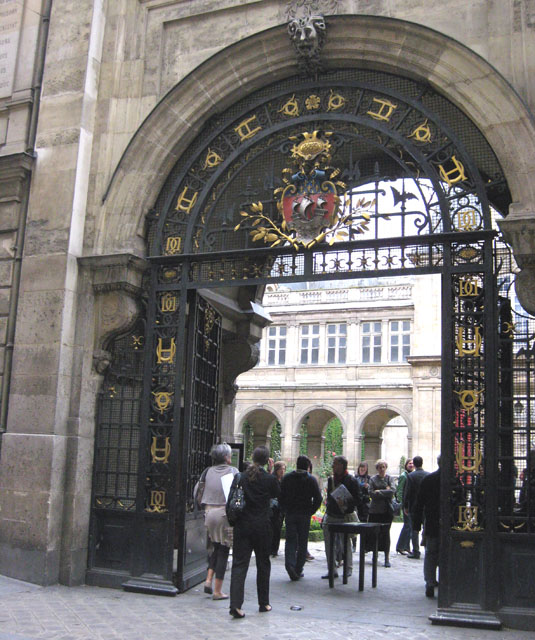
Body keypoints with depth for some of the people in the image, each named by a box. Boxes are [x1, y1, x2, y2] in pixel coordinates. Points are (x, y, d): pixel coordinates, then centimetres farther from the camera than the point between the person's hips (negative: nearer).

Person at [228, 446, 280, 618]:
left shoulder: (240, 477, -3)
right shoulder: (269, 479, -8)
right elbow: (277, 493, 11)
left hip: (242, 526, 1)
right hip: (262, 527, -1)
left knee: (239, 564, 0)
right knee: (263, 564, 14)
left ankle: (235, 604, -11)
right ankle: (263, 603, 24)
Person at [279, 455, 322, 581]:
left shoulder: (286, 478, 2)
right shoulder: (311, 479, -4)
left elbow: (280, 495, 2)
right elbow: (318, 498, -7)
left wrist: (286, 510, 10)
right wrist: (310, 512, 3)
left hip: (290, 514, 1)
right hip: (304, 515, -1)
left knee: (290, 540, 6)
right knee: (302, 542, 8)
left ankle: (290, 563, -16)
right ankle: (298, 569, 10)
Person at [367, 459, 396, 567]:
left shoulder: (389, 478, 6)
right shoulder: (373, 479, 5)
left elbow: (392, 491, -10)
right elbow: (371, 494, -5)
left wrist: (379, 491, -9)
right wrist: (385, 492, -7)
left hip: (387, 510, 0)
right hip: (375, 510, 1)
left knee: (386, 533, -1)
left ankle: (387, 558, 3)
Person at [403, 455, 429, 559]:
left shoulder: (411, 476, -9)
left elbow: (407, 493, -9)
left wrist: (405, 507, 1)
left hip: (414, 507, -3)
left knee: (415, 530, 4)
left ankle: (416, 552, 5)